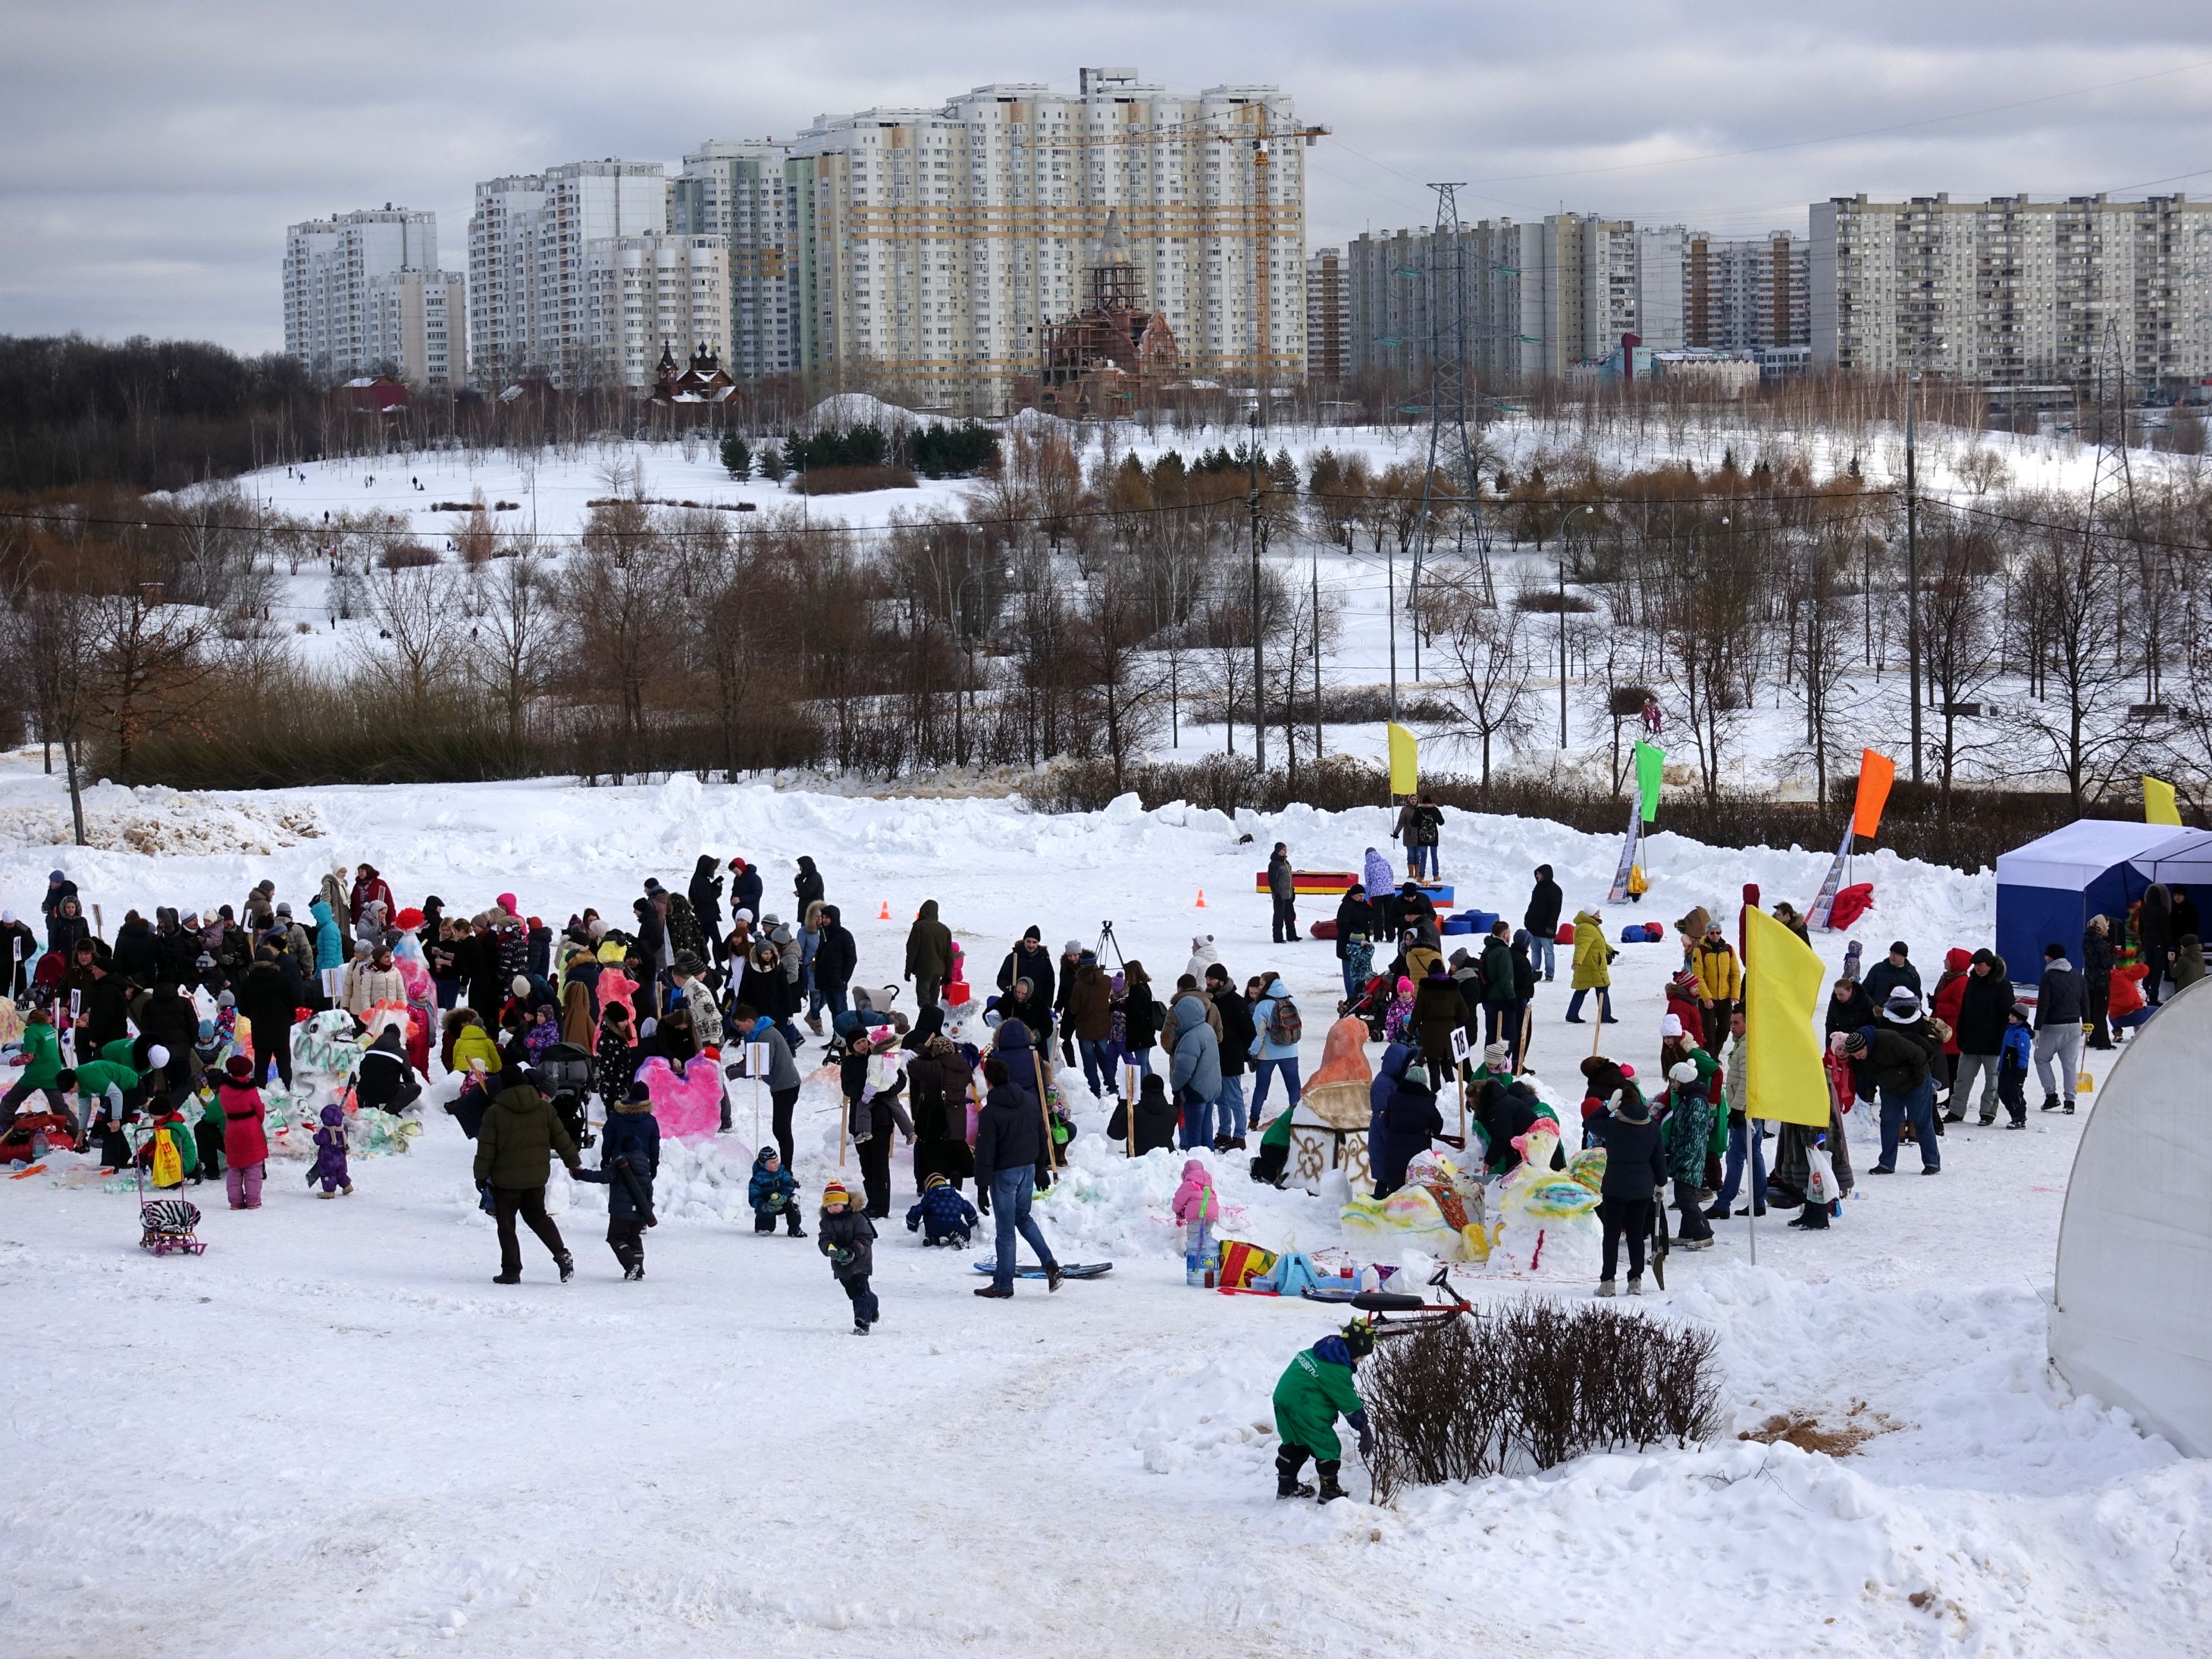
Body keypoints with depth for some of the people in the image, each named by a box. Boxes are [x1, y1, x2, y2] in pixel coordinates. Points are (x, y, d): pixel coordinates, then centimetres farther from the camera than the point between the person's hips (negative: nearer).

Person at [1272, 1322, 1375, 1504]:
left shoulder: (1319, 1352, 9)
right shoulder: (1337, 1371, -18)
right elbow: (1351, 1406, -11)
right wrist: (1366, 1433, -2)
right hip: (1303, 1409, -9)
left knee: (1295, 1444, 26)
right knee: (1329, 1446, 2)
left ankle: (1286, 1486, 38)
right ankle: (1329, 1491, 9)